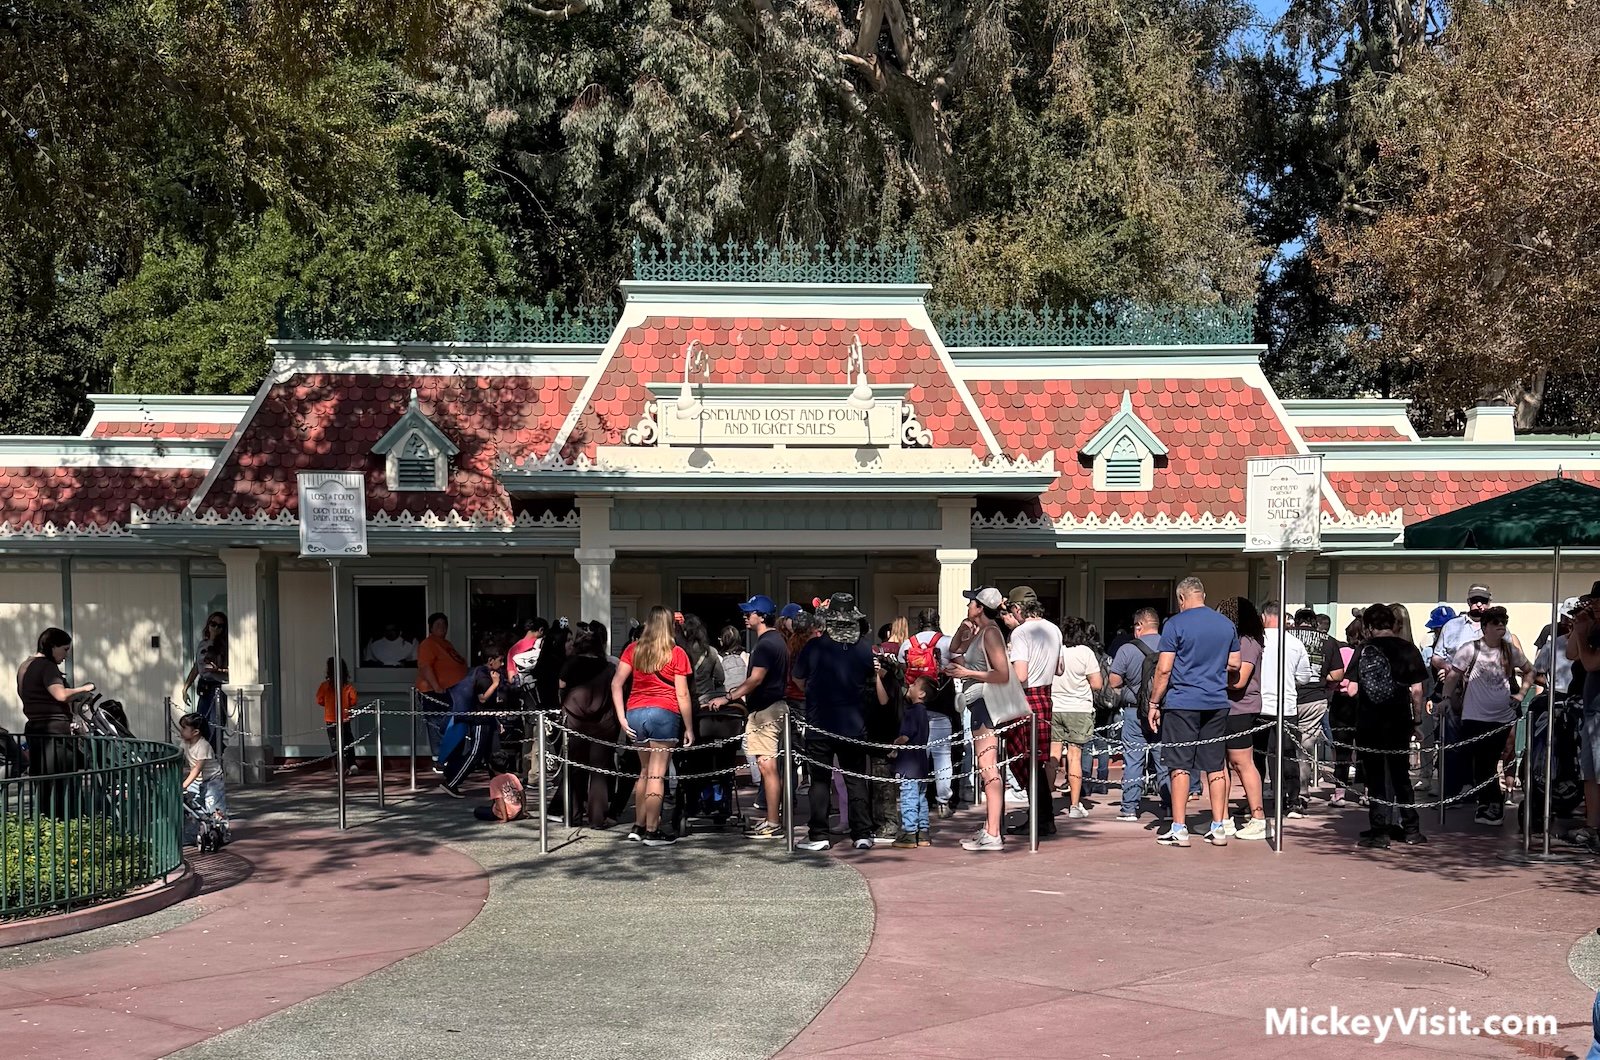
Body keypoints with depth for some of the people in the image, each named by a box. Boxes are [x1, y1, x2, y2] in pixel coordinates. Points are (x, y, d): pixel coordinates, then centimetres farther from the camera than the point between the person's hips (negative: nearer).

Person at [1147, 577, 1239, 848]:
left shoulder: (1175, 624, -7)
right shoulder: (1226, 624, 9)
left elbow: (1164, 669, -10)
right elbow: (1234, 664, 15)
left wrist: (1154, 703, -3)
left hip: (1182, 703, -5)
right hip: (1217, 703, 5)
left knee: (1180, 765, -1)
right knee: (1215, 765, 9)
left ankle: (1179, 829, -1)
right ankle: (1218, 827, 11)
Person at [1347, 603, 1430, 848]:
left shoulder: (1363, 650, -3)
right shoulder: (1407, 649, -2)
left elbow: (1352, 689, -6)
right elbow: (1416, 690, -3)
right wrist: (1417, 719, 7)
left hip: (1368, 721, -1)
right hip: (1399, 721, 1)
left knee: (1375, 777, 7)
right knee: (1400, 776, 15)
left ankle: (1380, 831, 5)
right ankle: (1411, 829, 19)